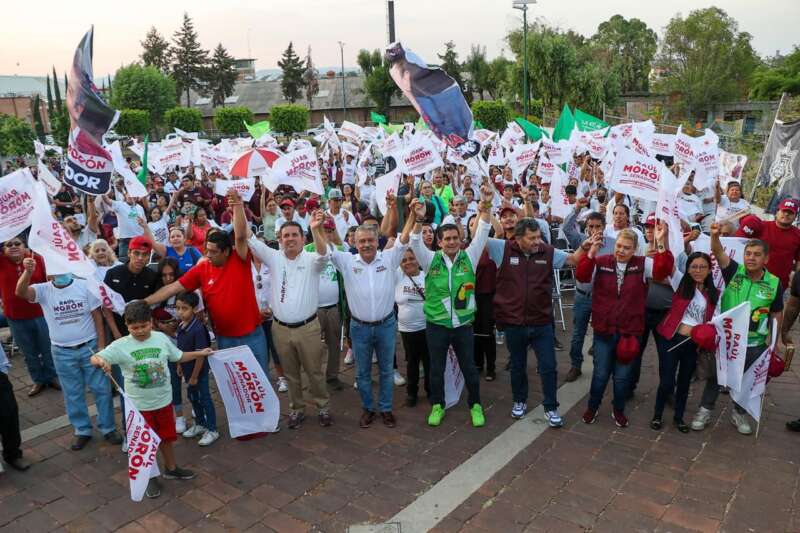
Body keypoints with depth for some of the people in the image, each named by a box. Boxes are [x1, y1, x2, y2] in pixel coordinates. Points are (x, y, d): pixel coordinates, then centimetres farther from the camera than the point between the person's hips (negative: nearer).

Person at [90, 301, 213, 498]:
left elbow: (178, 356, 10)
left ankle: (171, 468, 42)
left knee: (166, 437, 20)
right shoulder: (120, 346, -15)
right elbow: (94, 358, -22)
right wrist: (100, 361, -44)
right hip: (139, 405, -3)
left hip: (163, 400, 3)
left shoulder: (161, 338, -5)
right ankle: (150, 477, 32)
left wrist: (200, 353, 10)